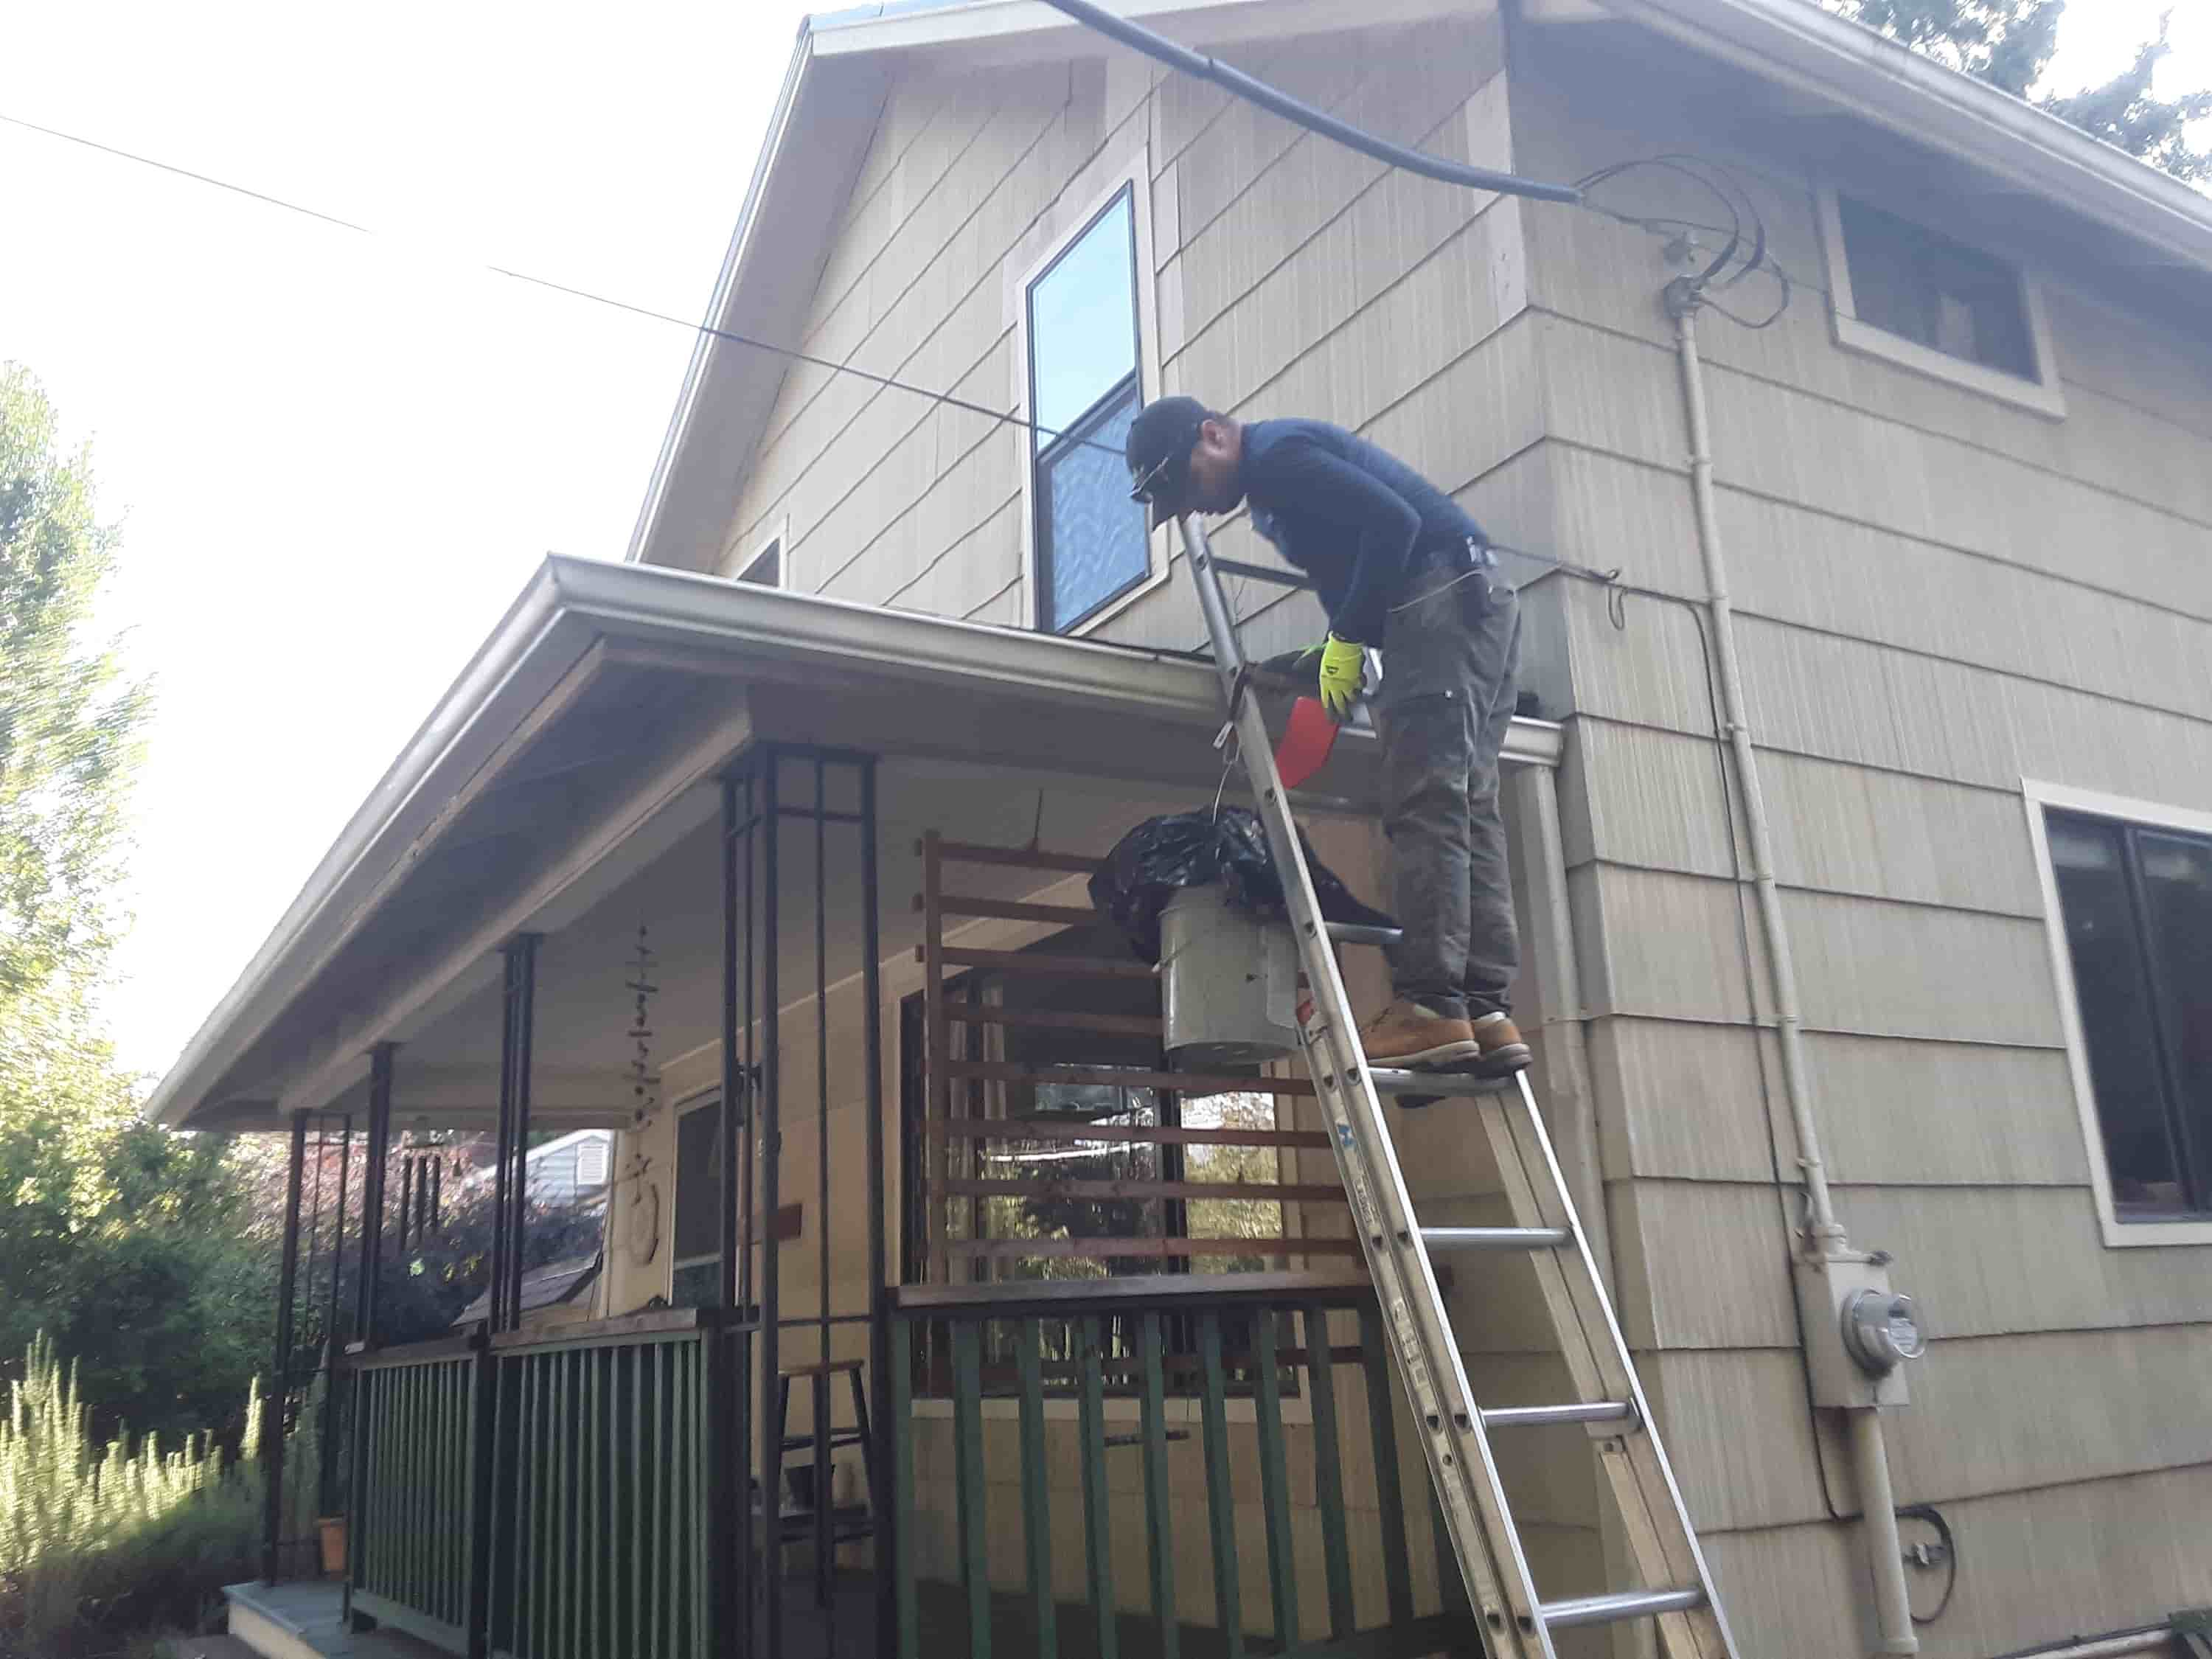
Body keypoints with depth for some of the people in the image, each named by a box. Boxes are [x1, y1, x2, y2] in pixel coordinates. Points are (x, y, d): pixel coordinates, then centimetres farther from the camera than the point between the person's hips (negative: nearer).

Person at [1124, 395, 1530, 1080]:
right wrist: (1333, 653, 11)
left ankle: (1431, 1007, -18)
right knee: (1466, 809, 3)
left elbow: (1394, 521, -18)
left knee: (1424, 807, -14)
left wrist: (1347, 638, -14)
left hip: (1445, 598, -10)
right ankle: (1484, 1011, 0)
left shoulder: (1276, 454, -8)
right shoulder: (1270, 488, 24)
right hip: (1477, 603, 10)